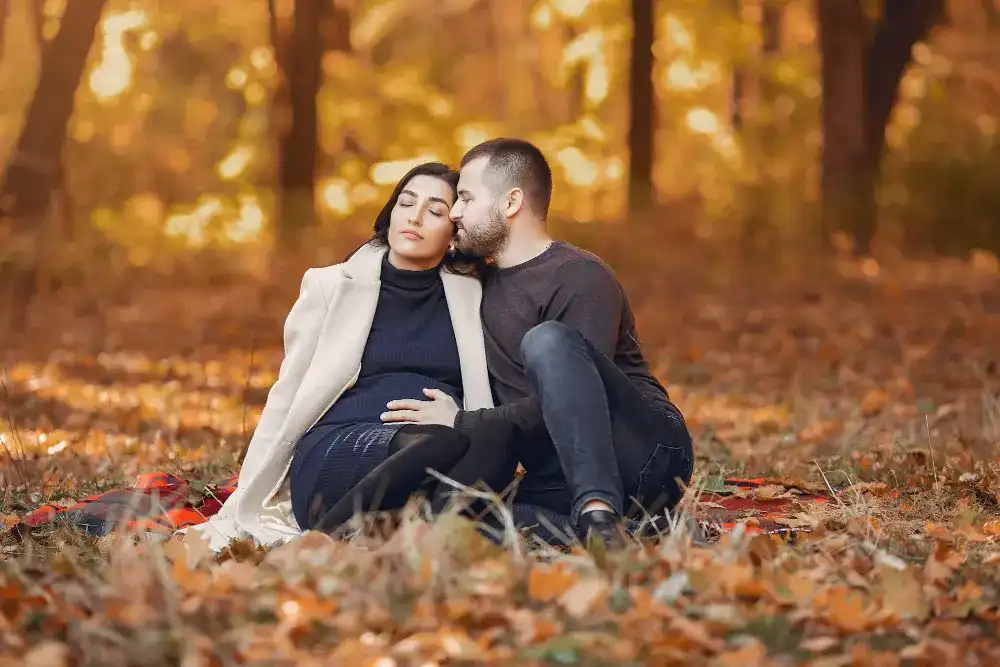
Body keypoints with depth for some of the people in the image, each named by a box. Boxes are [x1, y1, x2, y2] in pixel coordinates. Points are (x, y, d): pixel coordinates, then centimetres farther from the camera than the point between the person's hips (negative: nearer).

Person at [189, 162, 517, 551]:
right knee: (441, 443, -37)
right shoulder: (332, 286, 11)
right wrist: (241, 513, 8)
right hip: (334, 457, -2)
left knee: (496, 436, -35)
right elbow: (286, 402, 12)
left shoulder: (472, 296, 16)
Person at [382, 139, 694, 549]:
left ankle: (599, 513, -44)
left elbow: (569, 401, -17)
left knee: (547, 341, -33)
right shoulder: (482, 287, 19)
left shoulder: (581, 278, -7)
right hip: (562, 480, 6)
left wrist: (462, 422, -13)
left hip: (648, 452, -6)